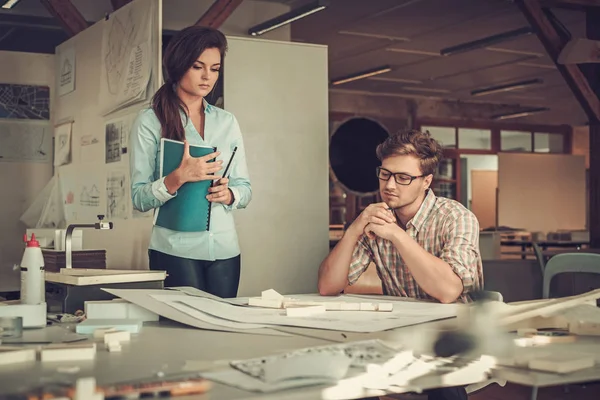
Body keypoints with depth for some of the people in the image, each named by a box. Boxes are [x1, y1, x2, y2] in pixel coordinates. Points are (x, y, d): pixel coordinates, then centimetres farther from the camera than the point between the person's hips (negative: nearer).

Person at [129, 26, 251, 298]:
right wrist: (178, 178, -22)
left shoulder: (227, 122, 12)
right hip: (176, 250, -4)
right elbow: (139, 199, -6)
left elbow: (245, 189, 12)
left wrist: (229, 194, -9)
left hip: (225, 250, 4)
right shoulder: (150, 122, -1)